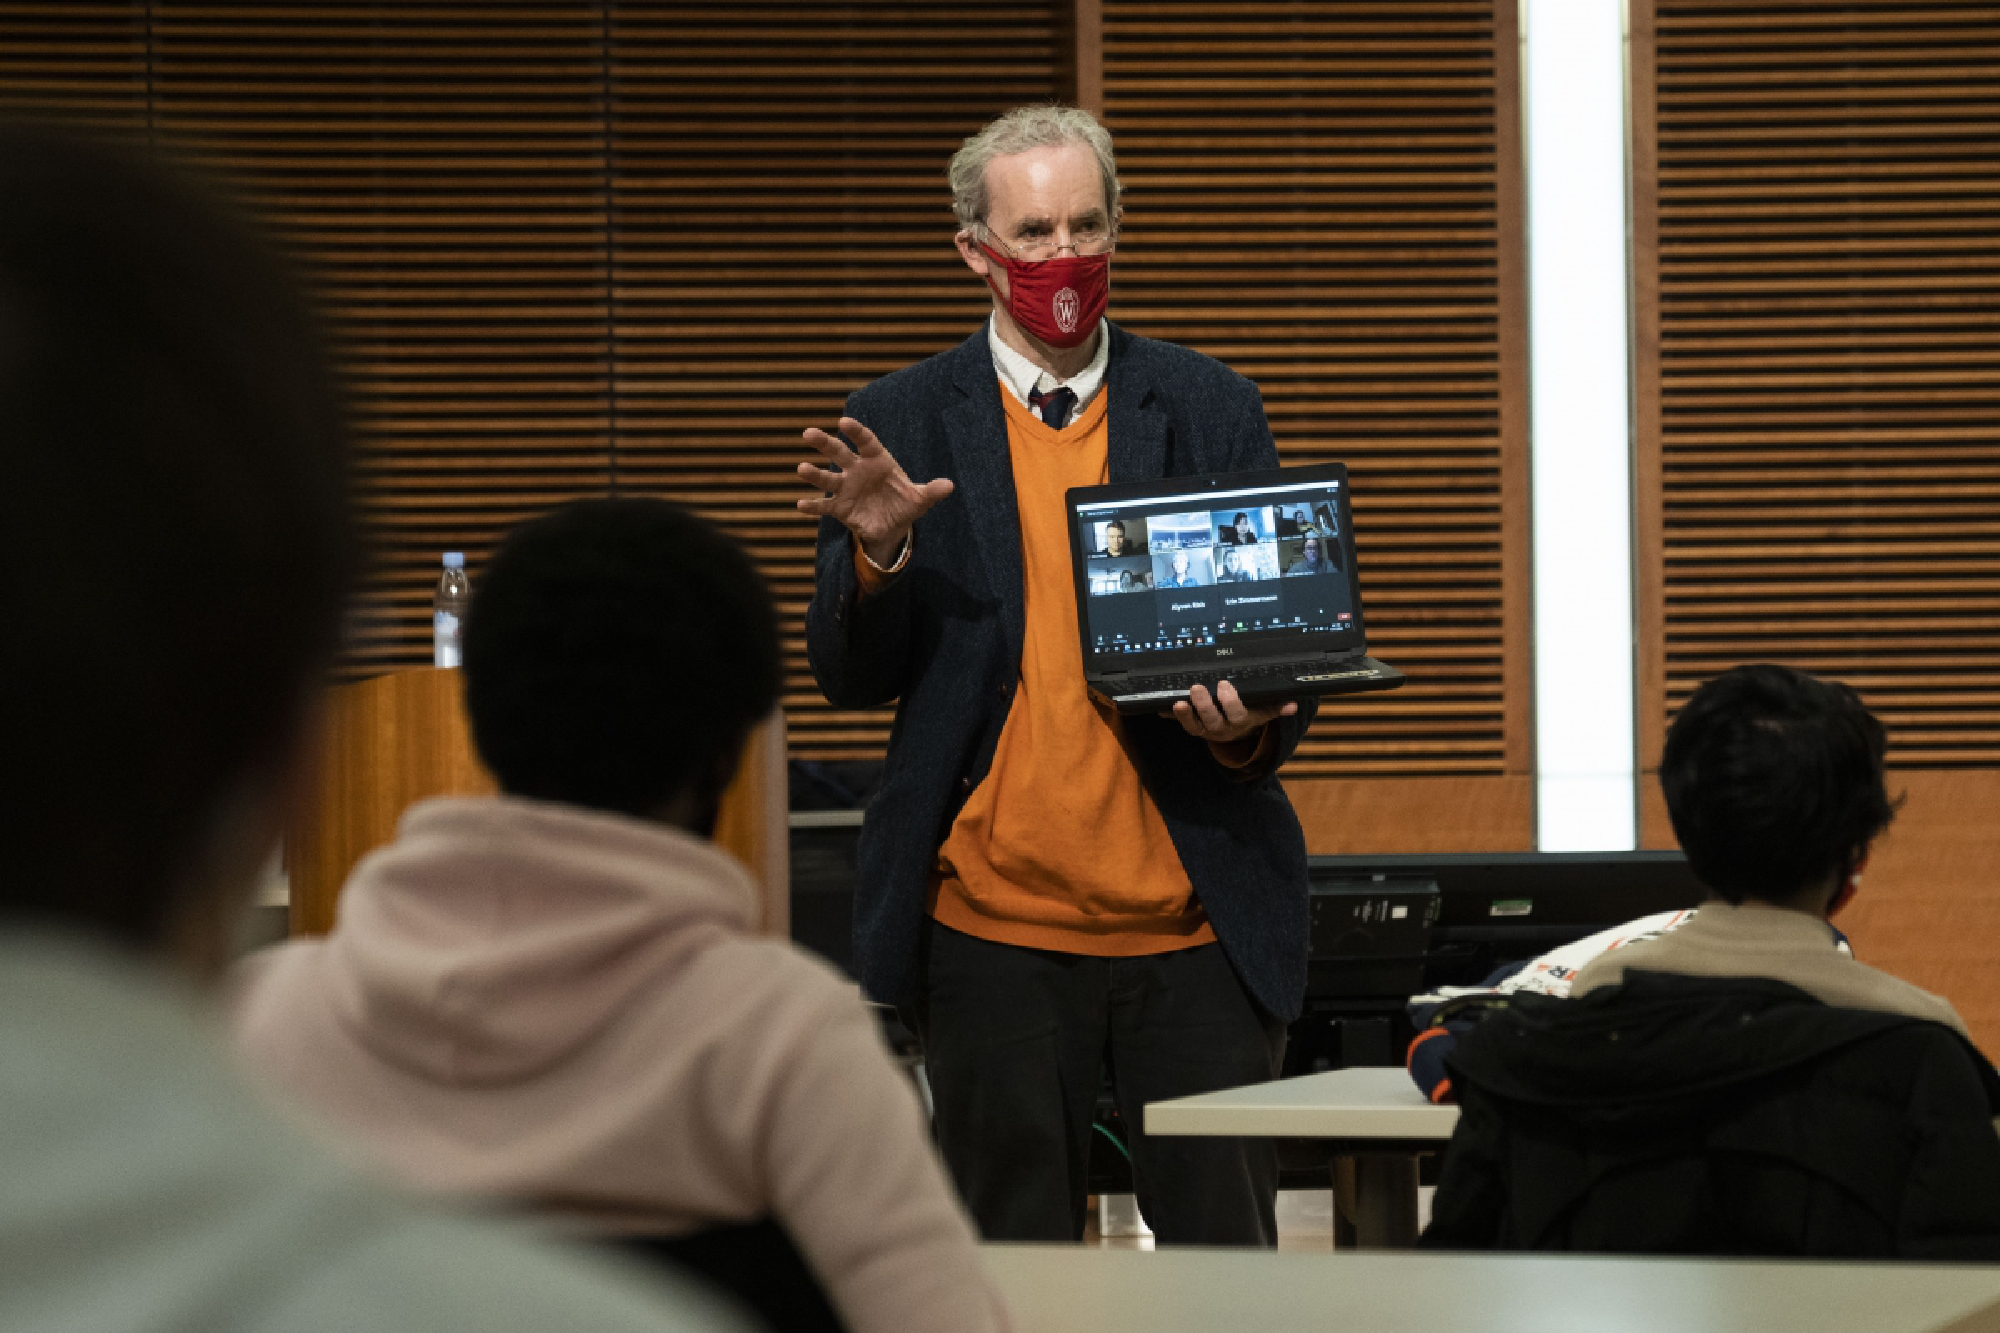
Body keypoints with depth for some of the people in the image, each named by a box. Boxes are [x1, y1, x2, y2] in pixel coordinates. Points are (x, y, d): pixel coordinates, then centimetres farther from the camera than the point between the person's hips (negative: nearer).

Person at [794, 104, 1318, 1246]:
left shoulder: (1211, 410, 7)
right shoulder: (902, 424, 4)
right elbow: (854, 678, 3)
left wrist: (1252, 728, -14)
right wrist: (875, 552, -17)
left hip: (1196, 919, 1)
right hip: (995, 923, 0)